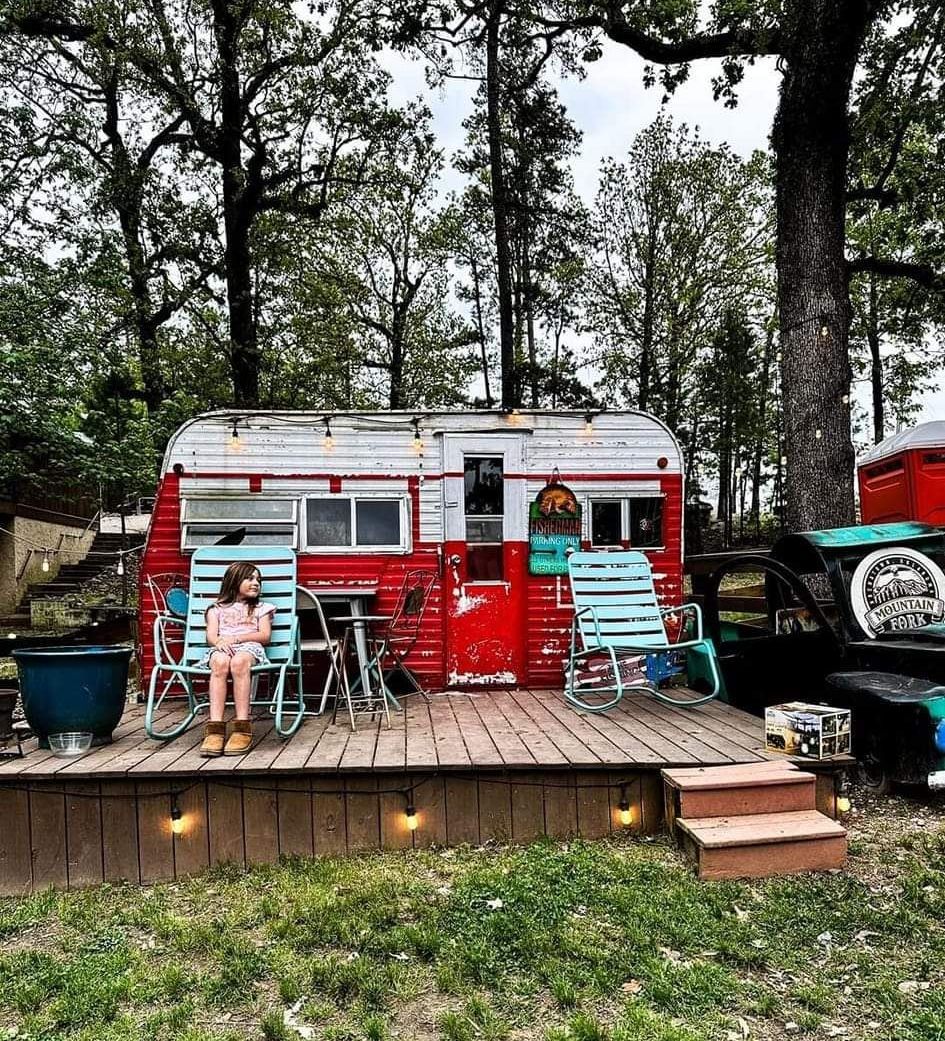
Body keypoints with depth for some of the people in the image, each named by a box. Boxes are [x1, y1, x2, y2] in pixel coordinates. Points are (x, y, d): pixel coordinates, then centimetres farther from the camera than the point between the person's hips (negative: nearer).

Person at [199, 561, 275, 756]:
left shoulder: (260, 609, 27)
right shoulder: (217, 608, 27)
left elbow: (265, 636, 10)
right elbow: (211, 635, 10)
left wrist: (236, 638, -5)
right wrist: (219, 641, -15)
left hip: (249, 647, -1)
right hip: (221, 648, 1)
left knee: (239, 662, -39)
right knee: (220, 663, -38)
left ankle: (243, 729, -43)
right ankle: (215, 729, -44)